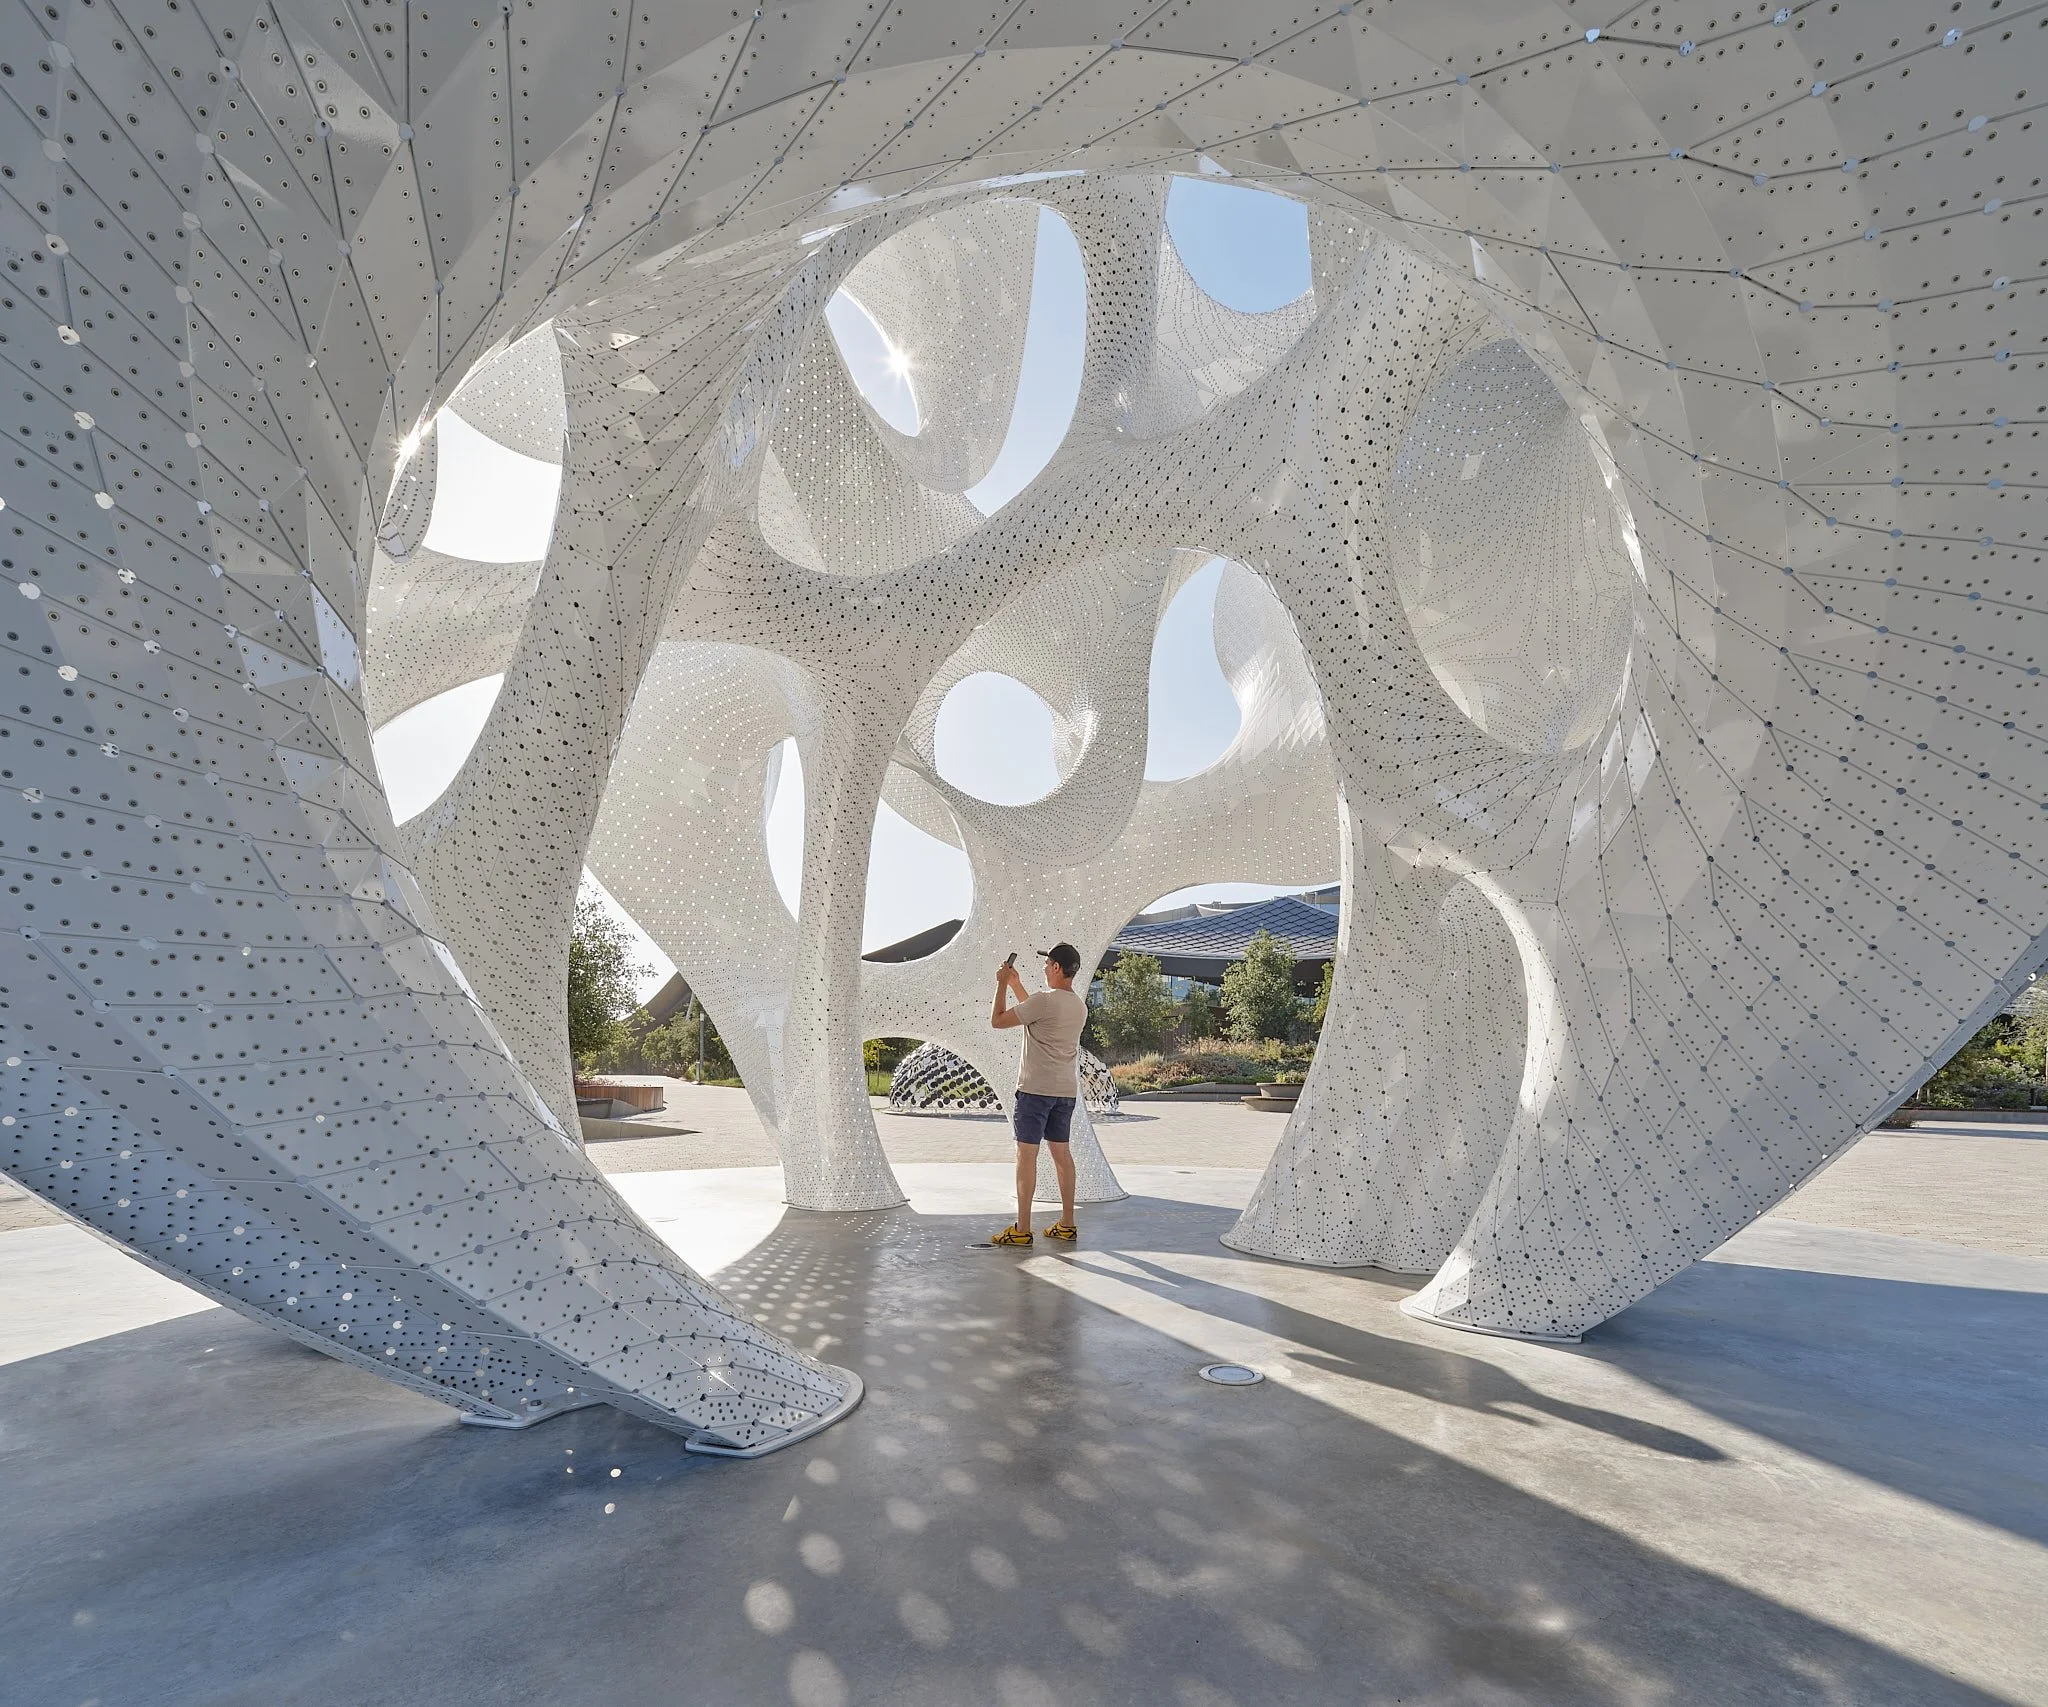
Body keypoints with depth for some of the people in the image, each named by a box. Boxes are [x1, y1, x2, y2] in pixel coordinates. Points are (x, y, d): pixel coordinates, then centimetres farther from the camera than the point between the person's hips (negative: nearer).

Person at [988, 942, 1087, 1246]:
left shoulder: (1044, 1000, -16)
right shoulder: (1079, 1006, 10)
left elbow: (998, 1021, -10)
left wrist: (1002, 984, 2)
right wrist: (1016, 984, 30)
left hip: (1035, 1090, -8)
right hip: (1065, 1091, 8)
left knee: (1026, 1154, -3)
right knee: (1061, 1153, 13)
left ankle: (1022, 1229, 0)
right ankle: (1067, 1224, 19)